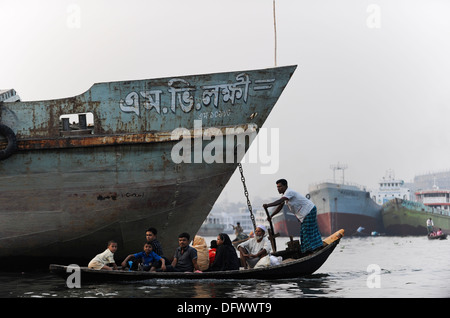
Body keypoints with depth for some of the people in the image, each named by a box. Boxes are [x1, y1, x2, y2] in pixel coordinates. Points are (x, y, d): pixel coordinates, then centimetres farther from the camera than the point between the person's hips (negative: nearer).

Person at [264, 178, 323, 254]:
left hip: (309, 211, -10)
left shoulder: (289, 192, -22)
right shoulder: (284, 194, 10)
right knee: (303, 231, 11)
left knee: (308, 231, -10)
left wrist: (268, 205, -48)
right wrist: (271, 216, 2)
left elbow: (280, 201, -38)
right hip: (303, 214, 10)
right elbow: (280, 206, 11)